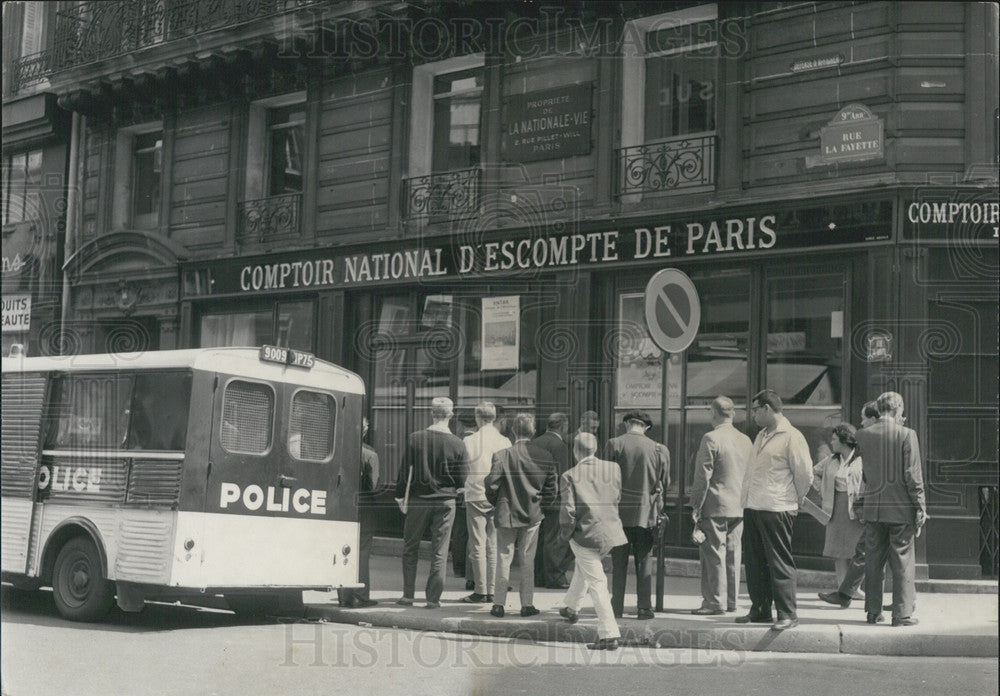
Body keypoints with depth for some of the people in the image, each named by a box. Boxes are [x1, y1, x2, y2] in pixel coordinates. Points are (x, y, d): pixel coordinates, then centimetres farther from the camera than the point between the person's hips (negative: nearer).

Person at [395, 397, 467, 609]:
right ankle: (433, 598, 5)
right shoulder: (457, 444, -6)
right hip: (445, 502, 0)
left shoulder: (415, 438, -6)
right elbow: (461, 478, 0)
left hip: (418, 500, 0)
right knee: (439, 552, 5)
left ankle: (408, 594, 14)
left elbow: (405, 470, -1)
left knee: (410, 549, 13)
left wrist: (400, 496, 9)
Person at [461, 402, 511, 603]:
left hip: (476, 496, -2)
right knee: (494, 545, 8)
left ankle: (480, 591, 0)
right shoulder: (505, 442, -3)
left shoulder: (469, 441, -8)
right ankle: (492, 591, 9)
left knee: (478, 545, 1)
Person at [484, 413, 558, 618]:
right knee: (527, 562, 9)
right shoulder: (544, 457, -4)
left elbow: (491, 486, -11)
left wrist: (497, 503, 8)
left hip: (506, 515, -2)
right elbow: (551, 488, 1)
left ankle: (499, 604, 7)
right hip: (532, 516, 2)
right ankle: (527, 604, 11)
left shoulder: (502, 456, -13)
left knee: (503, 560, 6)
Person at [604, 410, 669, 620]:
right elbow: (663, 482, 7)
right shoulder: (658, 449, -1)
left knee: (619, 563, 5)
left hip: (620, 511, -1)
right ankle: (644, 607, 6)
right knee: (644, 561, 7)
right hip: (647, 513, 1)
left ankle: (617, 607, 5)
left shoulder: (614, 444, -6)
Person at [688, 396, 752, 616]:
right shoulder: (746, 440, 9)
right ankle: (731, 600, 17)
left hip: (715, 506, -7)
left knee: (714, 554, -2)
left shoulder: (711, 439, -12)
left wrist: (696, 506, -8)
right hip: (739, 507, 7)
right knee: (733, 553, 12)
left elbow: (703, 477, -13)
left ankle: (715, 601, 0)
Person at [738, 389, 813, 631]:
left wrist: (794, 499, 3)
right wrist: (747, 500, 17)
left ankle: (787, 614, 0)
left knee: (780, 564, -5)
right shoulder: (761, 436, 18)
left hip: (776, 510, -9)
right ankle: (760, 610, 21)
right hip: (752, 509, 9)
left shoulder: (791, 437, -9)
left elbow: (805, 474, -8)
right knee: (754, 562, 12)